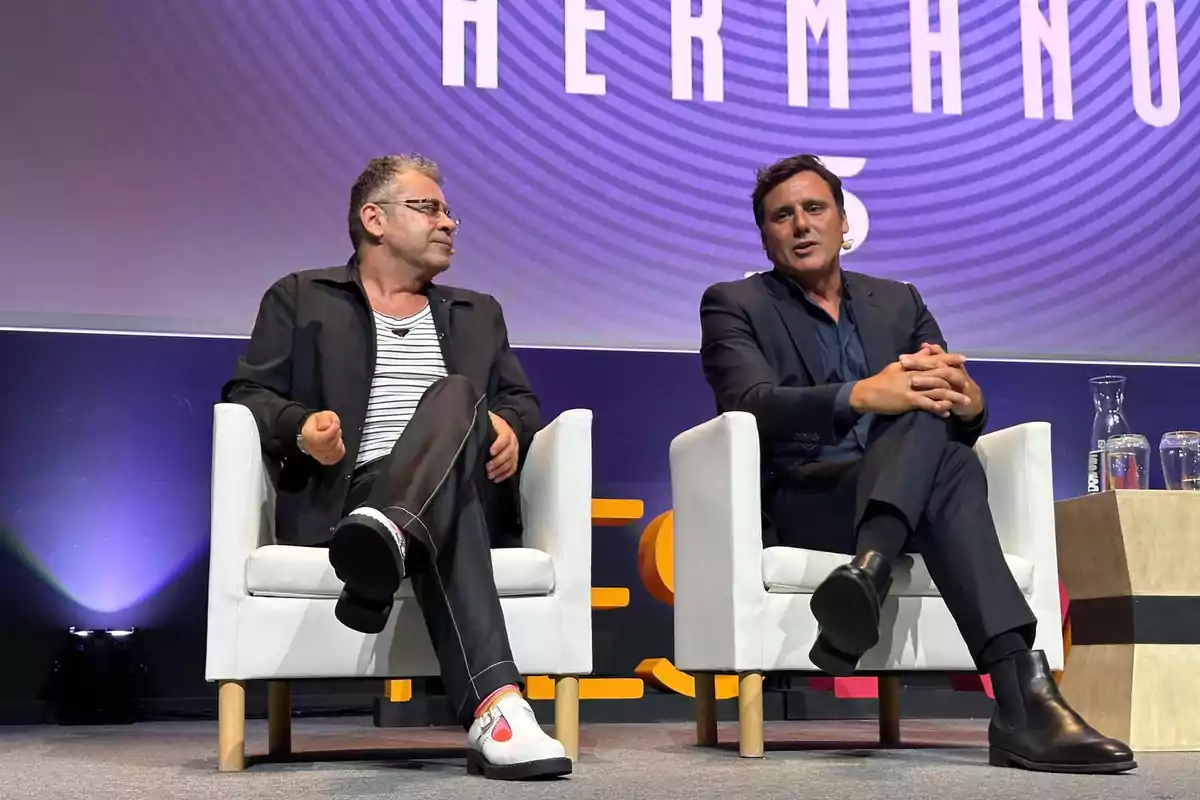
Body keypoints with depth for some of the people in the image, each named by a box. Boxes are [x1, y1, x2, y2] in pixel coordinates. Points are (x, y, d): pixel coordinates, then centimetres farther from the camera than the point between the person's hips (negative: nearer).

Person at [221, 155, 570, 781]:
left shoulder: (476, 313, 33)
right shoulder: (299, 299, 21)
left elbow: (520, 399, 23)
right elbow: (247, 394, 11)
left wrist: (510, 426, -4)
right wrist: (299, 427, -14)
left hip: (462, 494, 3)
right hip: (342, 498, -2)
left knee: (457, 394, -33)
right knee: (443, 525, -39)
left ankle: (388, 536, -62)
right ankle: (494, 706, -58)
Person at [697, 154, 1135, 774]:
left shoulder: (898, 302, 19)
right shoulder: (734, 304, 7)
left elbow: (966, 421, 9)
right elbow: (751, 405, -14)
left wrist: (964, 398, -19)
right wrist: (861, 396, -32)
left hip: (895, 498, 4)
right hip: (794, 503, -4)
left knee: (932, 416, -31)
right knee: (948, 466, -32)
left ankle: (868, 573, -51)